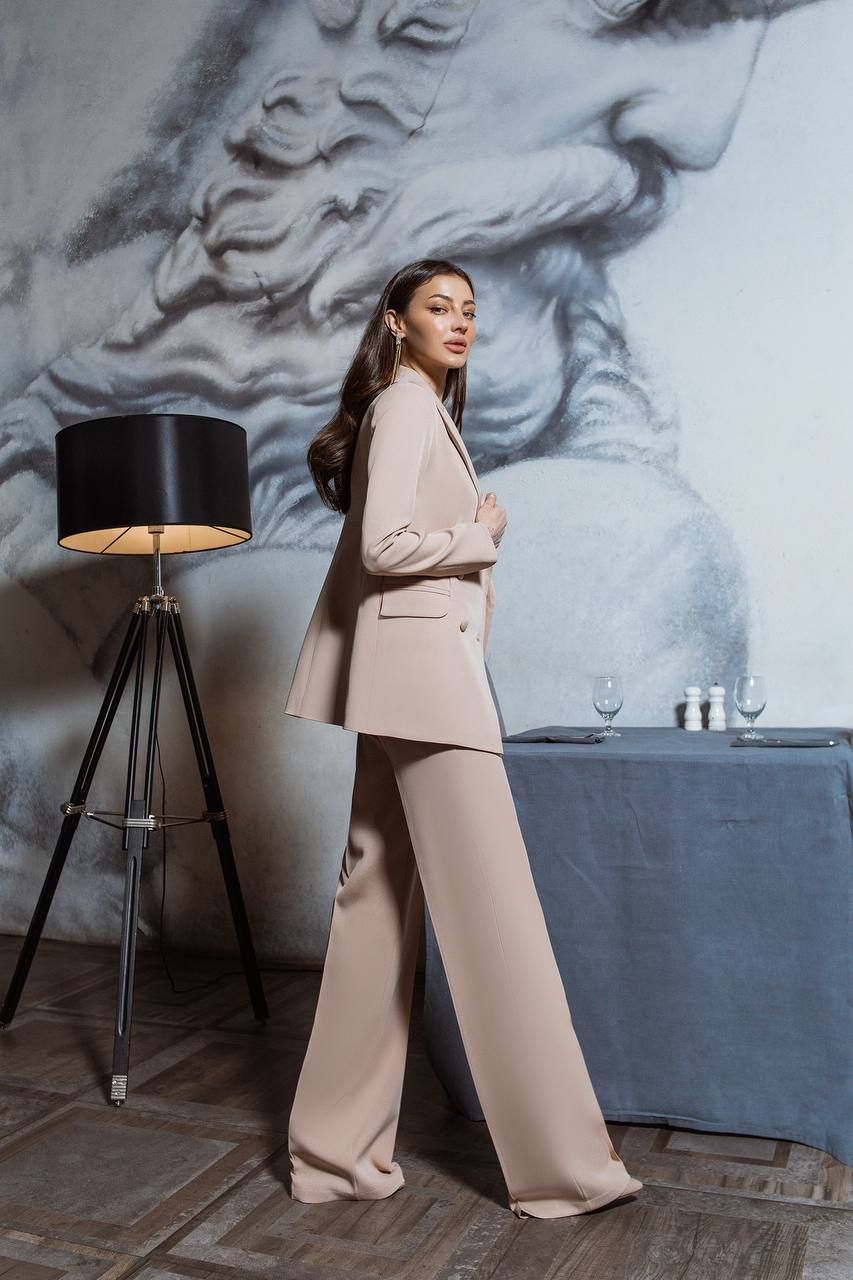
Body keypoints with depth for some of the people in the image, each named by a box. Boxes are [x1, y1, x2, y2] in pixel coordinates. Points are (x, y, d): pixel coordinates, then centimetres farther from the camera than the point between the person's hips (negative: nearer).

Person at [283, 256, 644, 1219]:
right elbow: (385, 544, -17)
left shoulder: (421, 408, 24)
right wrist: (483, 536, -5)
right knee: (494, 913, -7)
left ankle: (339, 1150, 18)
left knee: (381, 902, 9)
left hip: (413, 682, 10)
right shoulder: (406, 403, -6)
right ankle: (560, 1165, 4)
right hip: (423, 667, -10)